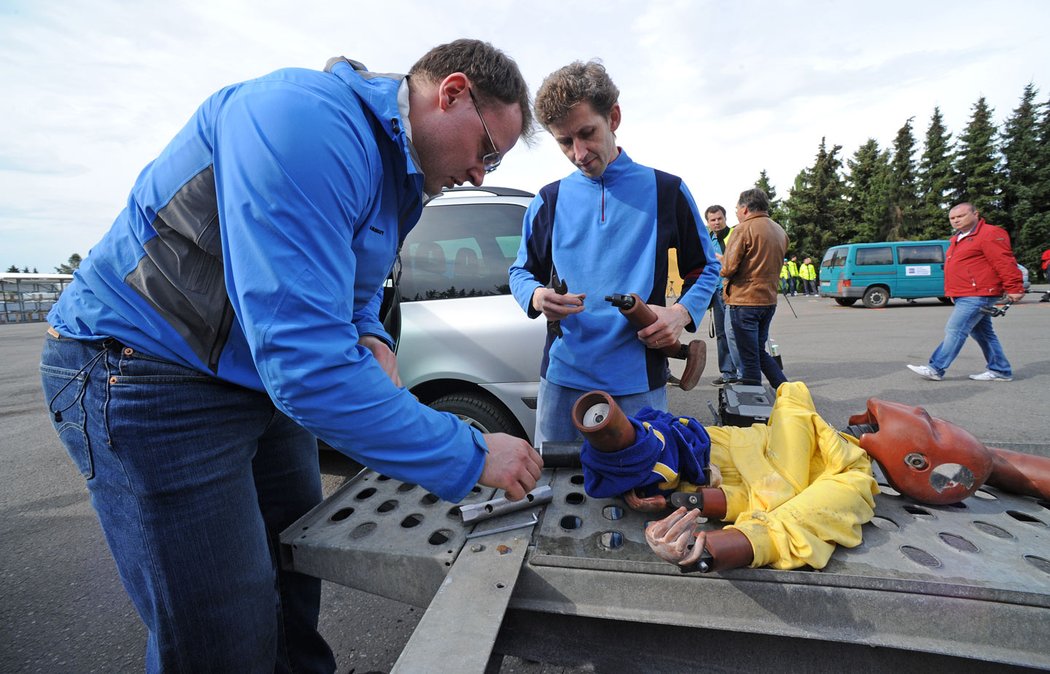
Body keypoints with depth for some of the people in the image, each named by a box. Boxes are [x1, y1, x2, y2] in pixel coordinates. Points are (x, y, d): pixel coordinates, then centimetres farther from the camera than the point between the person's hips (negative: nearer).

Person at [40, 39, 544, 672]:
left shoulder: (399, 171, 5)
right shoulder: (308, 121, -27)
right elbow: (304, 359, -34)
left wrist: (371, 340, -7)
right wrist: (473, 455, -26)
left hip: (266, 375, 9)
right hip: (144, 375, -8)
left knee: (296, 574, 18)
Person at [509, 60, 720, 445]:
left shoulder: (666, 191, 5)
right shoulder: (549, 201, 8)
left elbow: (706, 268, 11)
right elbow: (521, 271, 14)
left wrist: (682, 313, -9)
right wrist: (537, 296, -9)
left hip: (640, 384, -1)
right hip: (563, 379, 2)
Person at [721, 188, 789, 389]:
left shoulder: (744, 228, -11)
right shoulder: (780, 231, 14)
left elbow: (728, 268, -17)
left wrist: (718, 261, 4)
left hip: (744, 300, -8)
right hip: (769, 300, 8)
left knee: (749, 358, 0)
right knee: (760, 352, 20)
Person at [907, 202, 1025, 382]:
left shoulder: (989, 234, -10)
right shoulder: (958, 239, 19)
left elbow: (1005, 263, -16)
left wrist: (1014, 289, -18)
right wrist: (952, 293, 25)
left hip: (977, 296, -10)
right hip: (964, 296, 10)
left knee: (955, 330, -11)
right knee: (982, 333, 14)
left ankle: (936, 369, -10)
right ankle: (1000, 371, 22)